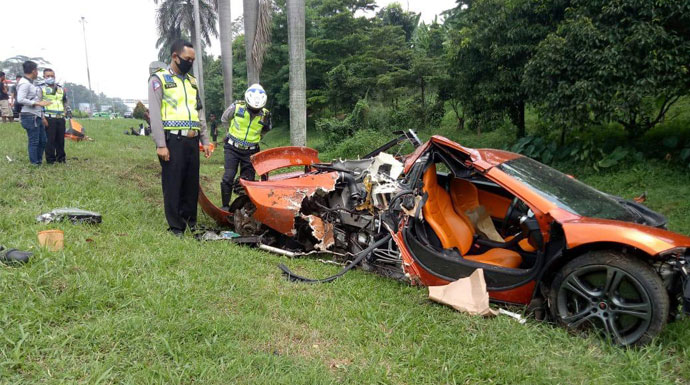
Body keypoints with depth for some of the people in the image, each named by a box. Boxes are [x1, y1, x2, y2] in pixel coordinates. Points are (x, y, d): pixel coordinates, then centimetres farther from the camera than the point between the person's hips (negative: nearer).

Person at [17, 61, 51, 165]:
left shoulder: (31, 83, 19)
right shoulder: (24, 83, -11)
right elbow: (20, 100, -22)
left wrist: (42, 117, 21)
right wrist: (38, 103, -21)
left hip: (37, 117, 10)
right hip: (30, 117, -10)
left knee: (42, 140, 12)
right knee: (34, 141, -5)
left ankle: (39, 161, 22)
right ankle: (34, 164, 1)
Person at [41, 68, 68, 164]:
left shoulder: (61, 89, 17)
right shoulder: (41, 88, 0)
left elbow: (65, 101, 32)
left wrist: (65, 111, 21)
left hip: (61, 118, 5)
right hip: (49, 119, -5)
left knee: (61, 139, 9)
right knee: (50, 140, -5)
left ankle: (61, 158, 18)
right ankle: (50, 159, 2)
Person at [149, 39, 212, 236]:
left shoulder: (191, 81, 19)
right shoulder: (159, 79, -1)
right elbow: (155, 114, -8)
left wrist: (205, 140, 15)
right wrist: (160, 145, -15)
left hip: (192, 141, 6)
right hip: (173, 141, -6)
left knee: (192, 183, 9)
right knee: (173, 185, -1)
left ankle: (191, 222, 20)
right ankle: (176, 228, 6)